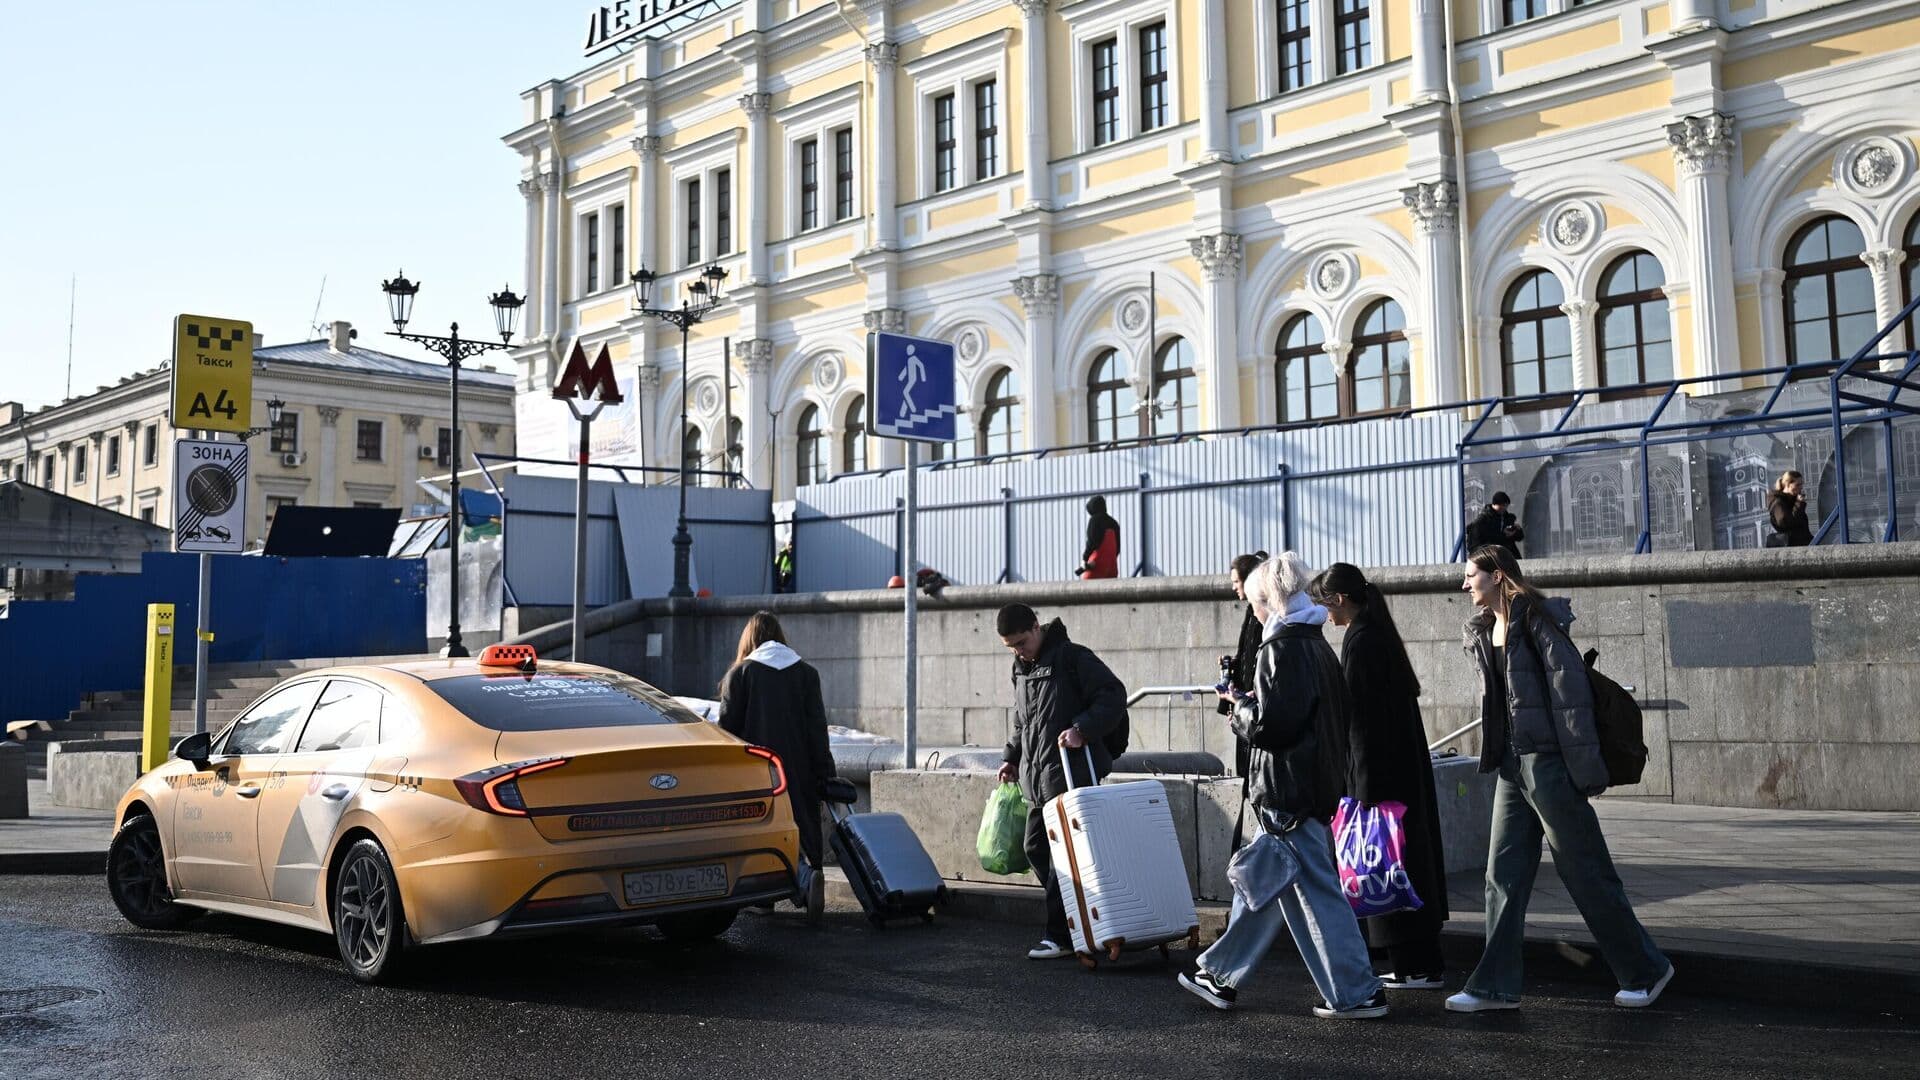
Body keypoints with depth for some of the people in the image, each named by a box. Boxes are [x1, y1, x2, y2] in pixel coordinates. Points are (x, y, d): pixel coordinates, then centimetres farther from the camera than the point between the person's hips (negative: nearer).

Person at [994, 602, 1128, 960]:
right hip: (1037, 779, 9)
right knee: (1035, 849, 10)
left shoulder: (1073, 658, -9)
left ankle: (1061, 935, -3)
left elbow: (1114, 695, -16)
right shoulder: (1021, 670, 17)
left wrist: (1082, 729, -25)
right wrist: (1012, 757, 20)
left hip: (1071, 775, -9)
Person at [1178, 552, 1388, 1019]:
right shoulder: (1318, 646, 12)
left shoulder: (1283, 647, -17)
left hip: (1288, 792, -10)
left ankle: (1358, 994, 4)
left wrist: (1241, 708, -2)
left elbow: (1270, 723, -23)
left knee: (1315, 892, -2)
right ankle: (1221, 976, 27)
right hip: (1318, 783, 10)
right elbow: (1340, 714, 19)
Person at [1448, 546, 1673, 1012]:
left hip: (1547, 762, -8)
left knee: (1584, 871, 1)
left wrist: (1584, 768, -18)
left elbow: (1570, 689, -15)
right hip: (1512, 764, 8)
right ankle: (1495, 985, 10)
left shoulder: (1536, 619, -11)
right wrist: (1496, 756, 15)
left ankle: (1646, 969, 17)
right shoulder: (1484, 631, 14)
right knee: (1504, 873, 6)